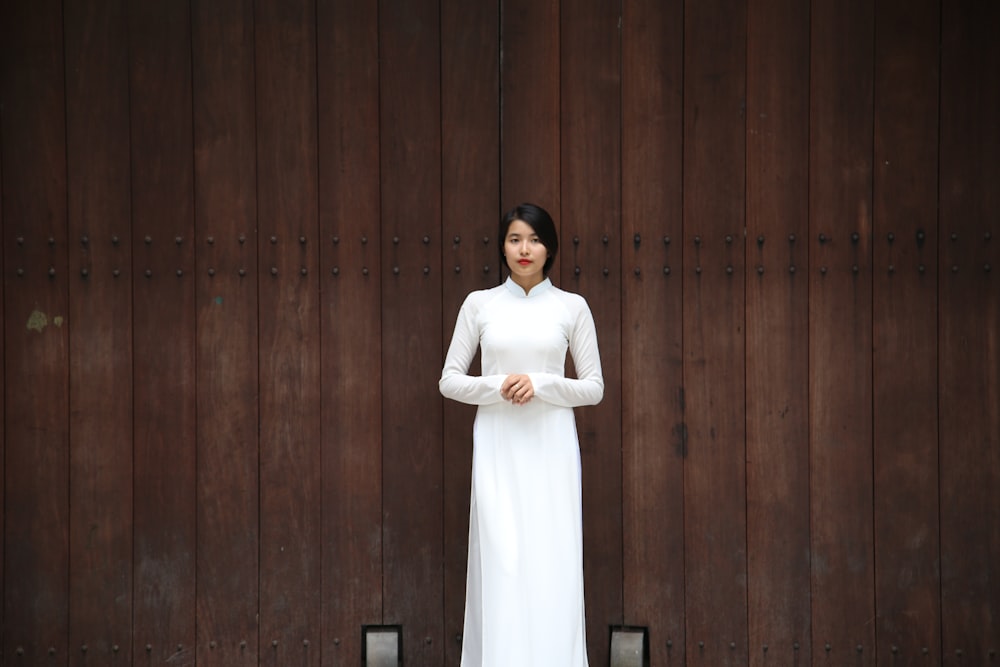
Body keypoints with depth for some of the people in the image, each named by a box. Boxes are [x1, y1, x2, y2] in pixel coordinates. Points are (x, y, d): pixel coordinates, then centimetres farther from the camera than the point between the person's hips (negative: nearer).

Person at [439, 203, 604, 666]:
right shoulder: (479, 304, 5)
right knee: (500, 561, -3)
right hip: (498, 448, 0)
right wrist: (497, 386, -13)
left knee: (553, 564, -1)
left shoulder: (572, 307, 4)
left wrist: (541, 384, -12)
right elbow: (449, 381, 5)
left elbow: (594, 388, 4)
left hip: (551, 448, 0)